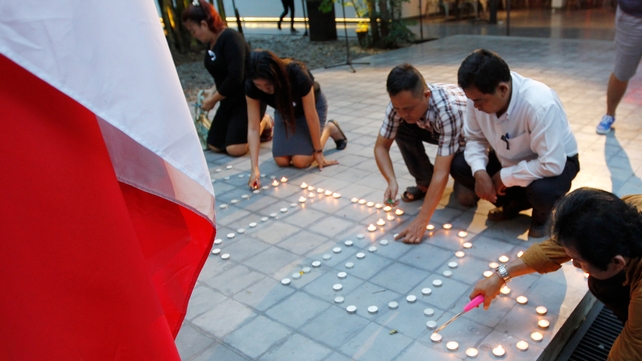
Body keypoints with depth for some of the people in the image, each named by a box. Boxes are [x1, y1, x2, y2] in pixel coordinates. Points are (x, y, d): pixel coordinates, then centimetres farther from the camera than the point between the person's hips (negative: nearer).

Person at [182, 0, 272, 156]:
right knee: (214, 145, 5)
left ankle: (264, 123, 8)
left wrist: (213, 100, -16)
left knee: (235, 149, -16)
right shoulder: (211, 42, 6)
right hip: (229, 100, 9)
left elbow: (235, 77, -28)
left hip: (248, 98, -9)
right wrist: (213, 91, 1)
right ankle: (250, 127, 22)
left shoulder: (230, 38, -21)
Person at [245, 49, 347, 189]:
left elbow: (310, 115, -28)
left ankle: (329, 128, 10)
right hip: (284, 111, 3)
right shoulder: (251, 87, -31)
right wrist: (255, 168, -37)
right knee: (282, 160, -11)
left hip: (312, 105, -3)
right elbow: (253, 128, -28)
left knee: (300, 161, -14)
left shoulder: (298, 76, -40)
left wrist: (318, 151, -17)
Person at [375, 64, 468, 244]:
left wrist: (421, 221, -46)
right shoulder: (401, 103, -28)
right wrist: (392, 181, -36)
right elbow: (381, 146, -18)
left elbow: (441, 173, -44)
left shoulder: (447, 110, -44)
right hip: (436, 130, 5)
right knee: (402, 130, -24)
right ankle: (425, 184, -2)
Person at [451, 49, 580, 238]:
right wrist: (480, 172, -25)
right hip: (510, 158, 6)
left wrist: (505, 177, -28)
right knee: (459, 166, -13)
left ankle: (542, 215, 2)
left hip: (555, 161, -5)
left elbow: (551, 165, -37)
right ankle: (515, 202, 8)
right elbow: (474, 138, -8)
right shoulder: (479, 96, -21)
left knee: (542, 190, -38)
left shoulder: (541, 105, -39)